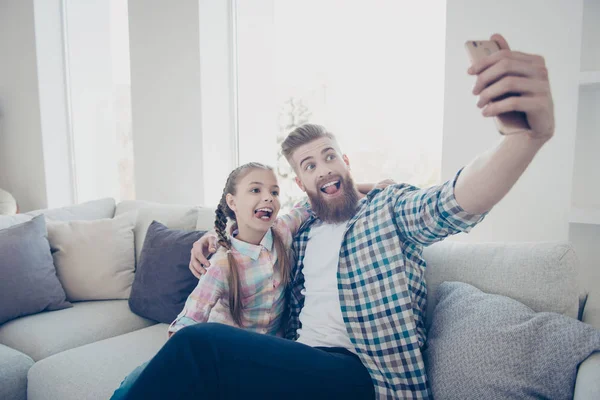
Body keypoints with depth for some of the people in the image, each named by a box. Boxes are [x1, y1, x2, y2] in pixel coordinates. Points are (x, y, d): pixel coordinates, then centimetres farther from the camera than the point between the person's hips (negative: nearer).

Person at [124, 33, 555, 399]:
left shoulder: (392, 207, -1)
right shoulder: (302, 234, 17)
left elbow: (456, 202, -23)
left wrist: (531, 133, -43)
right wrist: (216, 241, 14)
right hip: (298, 361, 6)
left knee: (197, 345, -24)